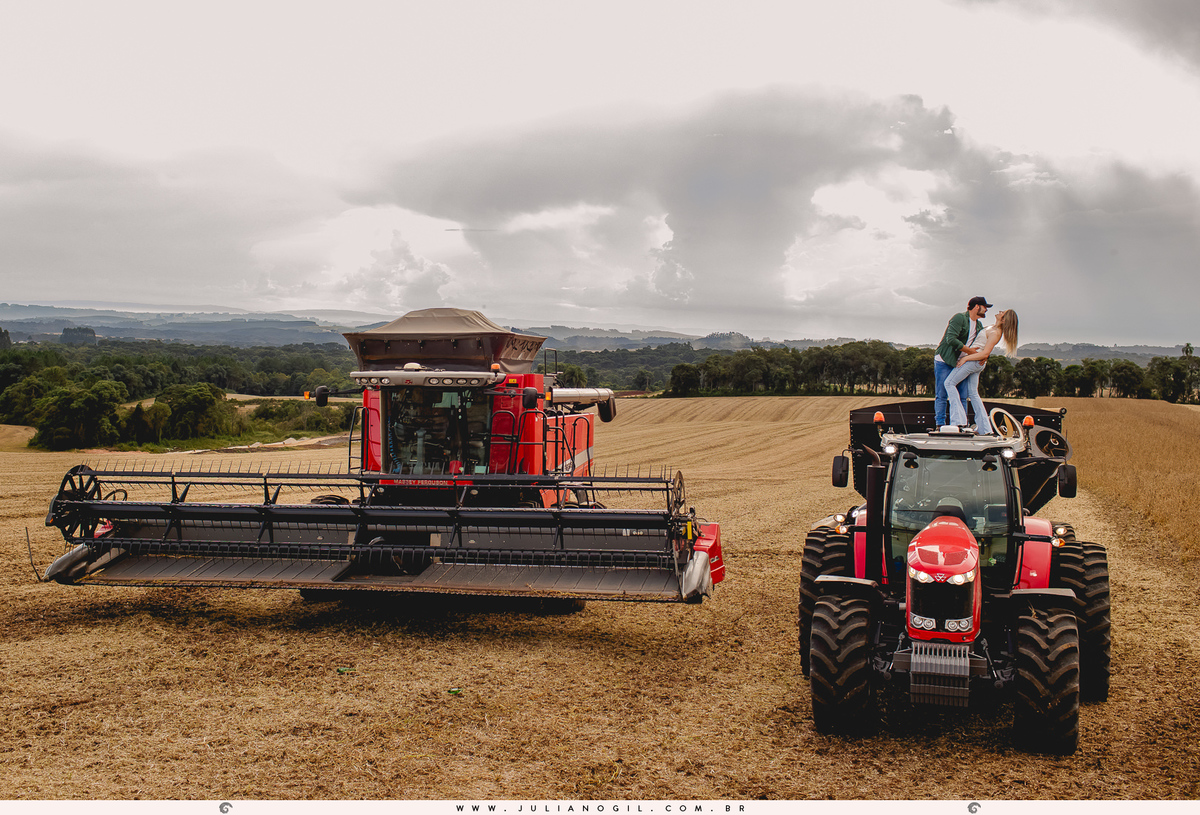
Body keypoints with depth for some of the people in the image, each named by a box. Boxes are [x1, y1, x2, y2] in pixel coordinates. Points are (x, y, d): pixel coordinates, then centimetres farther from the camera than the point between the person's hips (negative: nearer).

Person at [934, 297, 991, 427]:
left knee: (961, 396, 3)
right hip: (944, 361, -8)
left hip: (960, 363, 8)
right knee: (941, 396, -6)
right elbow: (951, 339, -24)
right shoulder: (959, 318, -13)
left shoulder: (979, 326, 15)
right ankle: (940, 425, -5)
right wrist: (969, 350, -16)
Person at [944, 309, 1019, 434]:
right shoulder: (994, 327, 9)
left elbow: (985, 353, -22)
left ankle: (958, 419, -15)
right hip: (979, 363, 9)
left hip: (972, 361, -9)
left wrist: (965, 358, -18)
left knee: (950, 383, -6)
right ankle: (984, 428, 11)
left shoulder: (995, 333, -20)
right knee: (973, 393, 12)